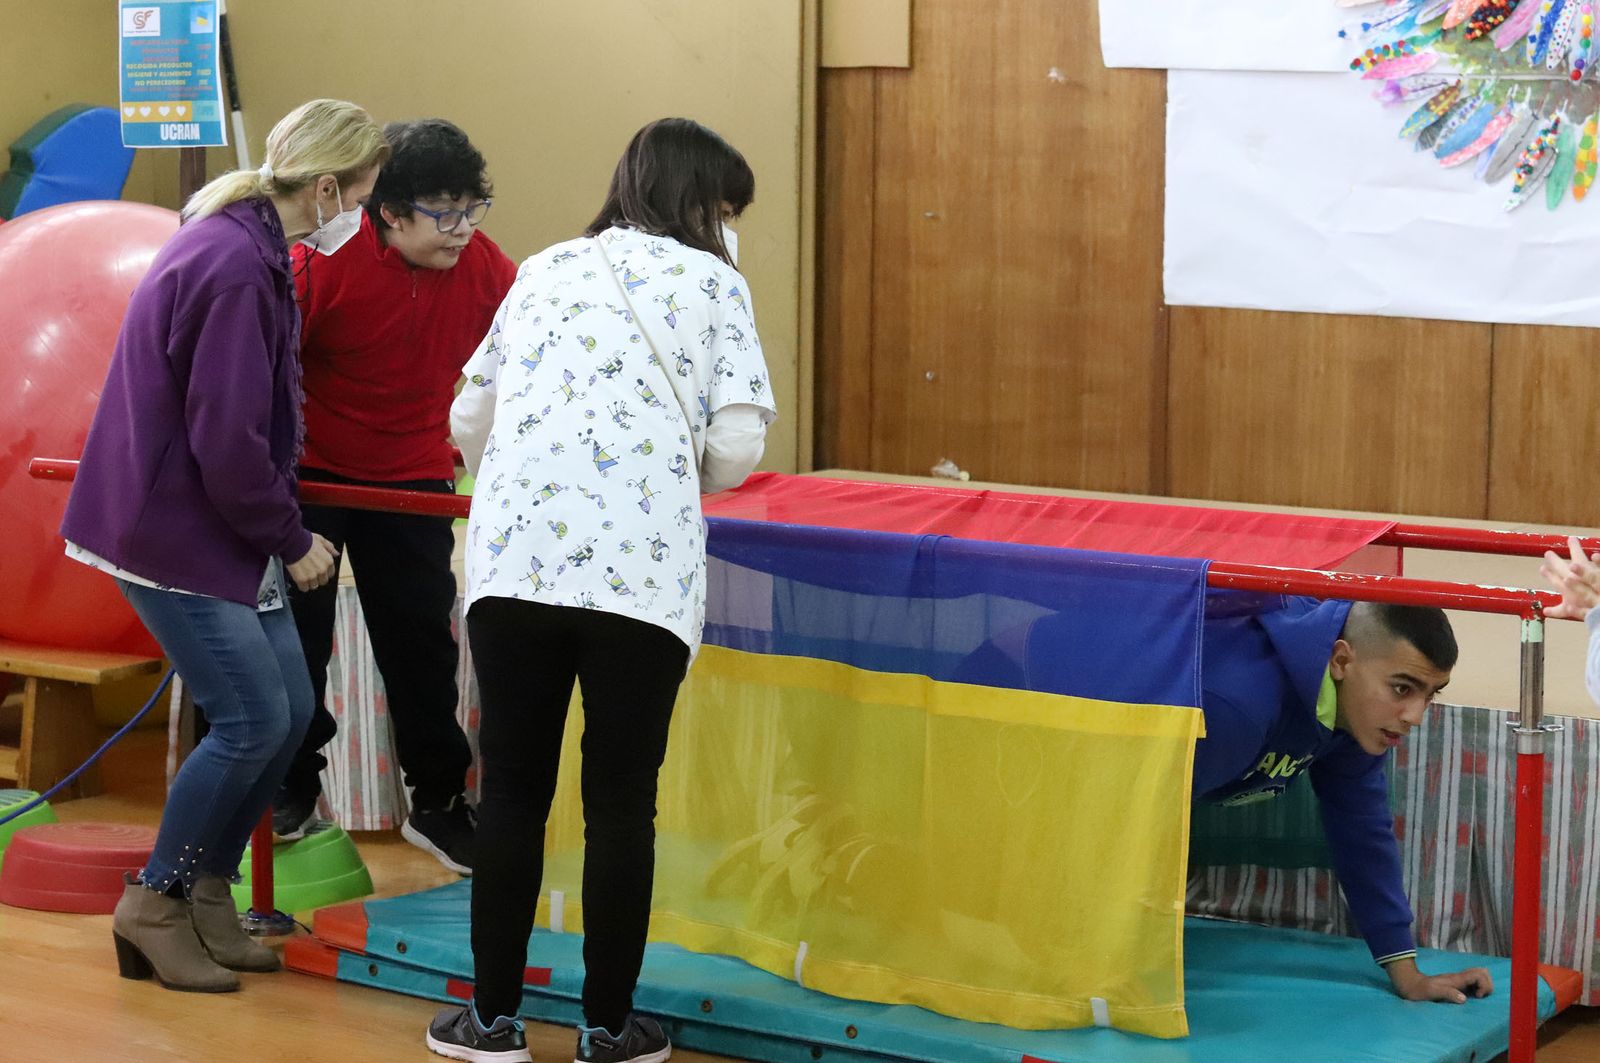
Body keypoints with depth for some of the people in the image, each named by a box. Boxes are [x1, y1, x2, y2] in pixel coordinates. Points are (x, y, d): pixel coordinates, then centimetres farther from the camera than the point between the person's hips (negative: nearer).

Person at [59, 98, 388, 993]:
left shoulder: (245, 243, 10)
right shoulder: (234, 268, -24)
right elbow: (229, 442, -24)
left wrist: (285, 526, 24)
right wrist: (292, 540, -12)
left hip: (219, 525, 10)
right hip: (172, 531, -10)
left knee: (290, 709, 9)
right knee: (254, 721, -8)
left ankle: (209, 895, 22)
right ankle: (155, 904, 8)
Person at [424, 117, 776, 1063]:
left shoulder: (544, 272, 20)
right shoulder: (714, 282, 9)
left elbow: (468, 423, 18)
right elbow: (738, 445, 0)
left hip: (514, 560, 3)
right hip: (642, 573, -3)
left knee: (514, 793, 11)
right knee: (622, 802, 7)